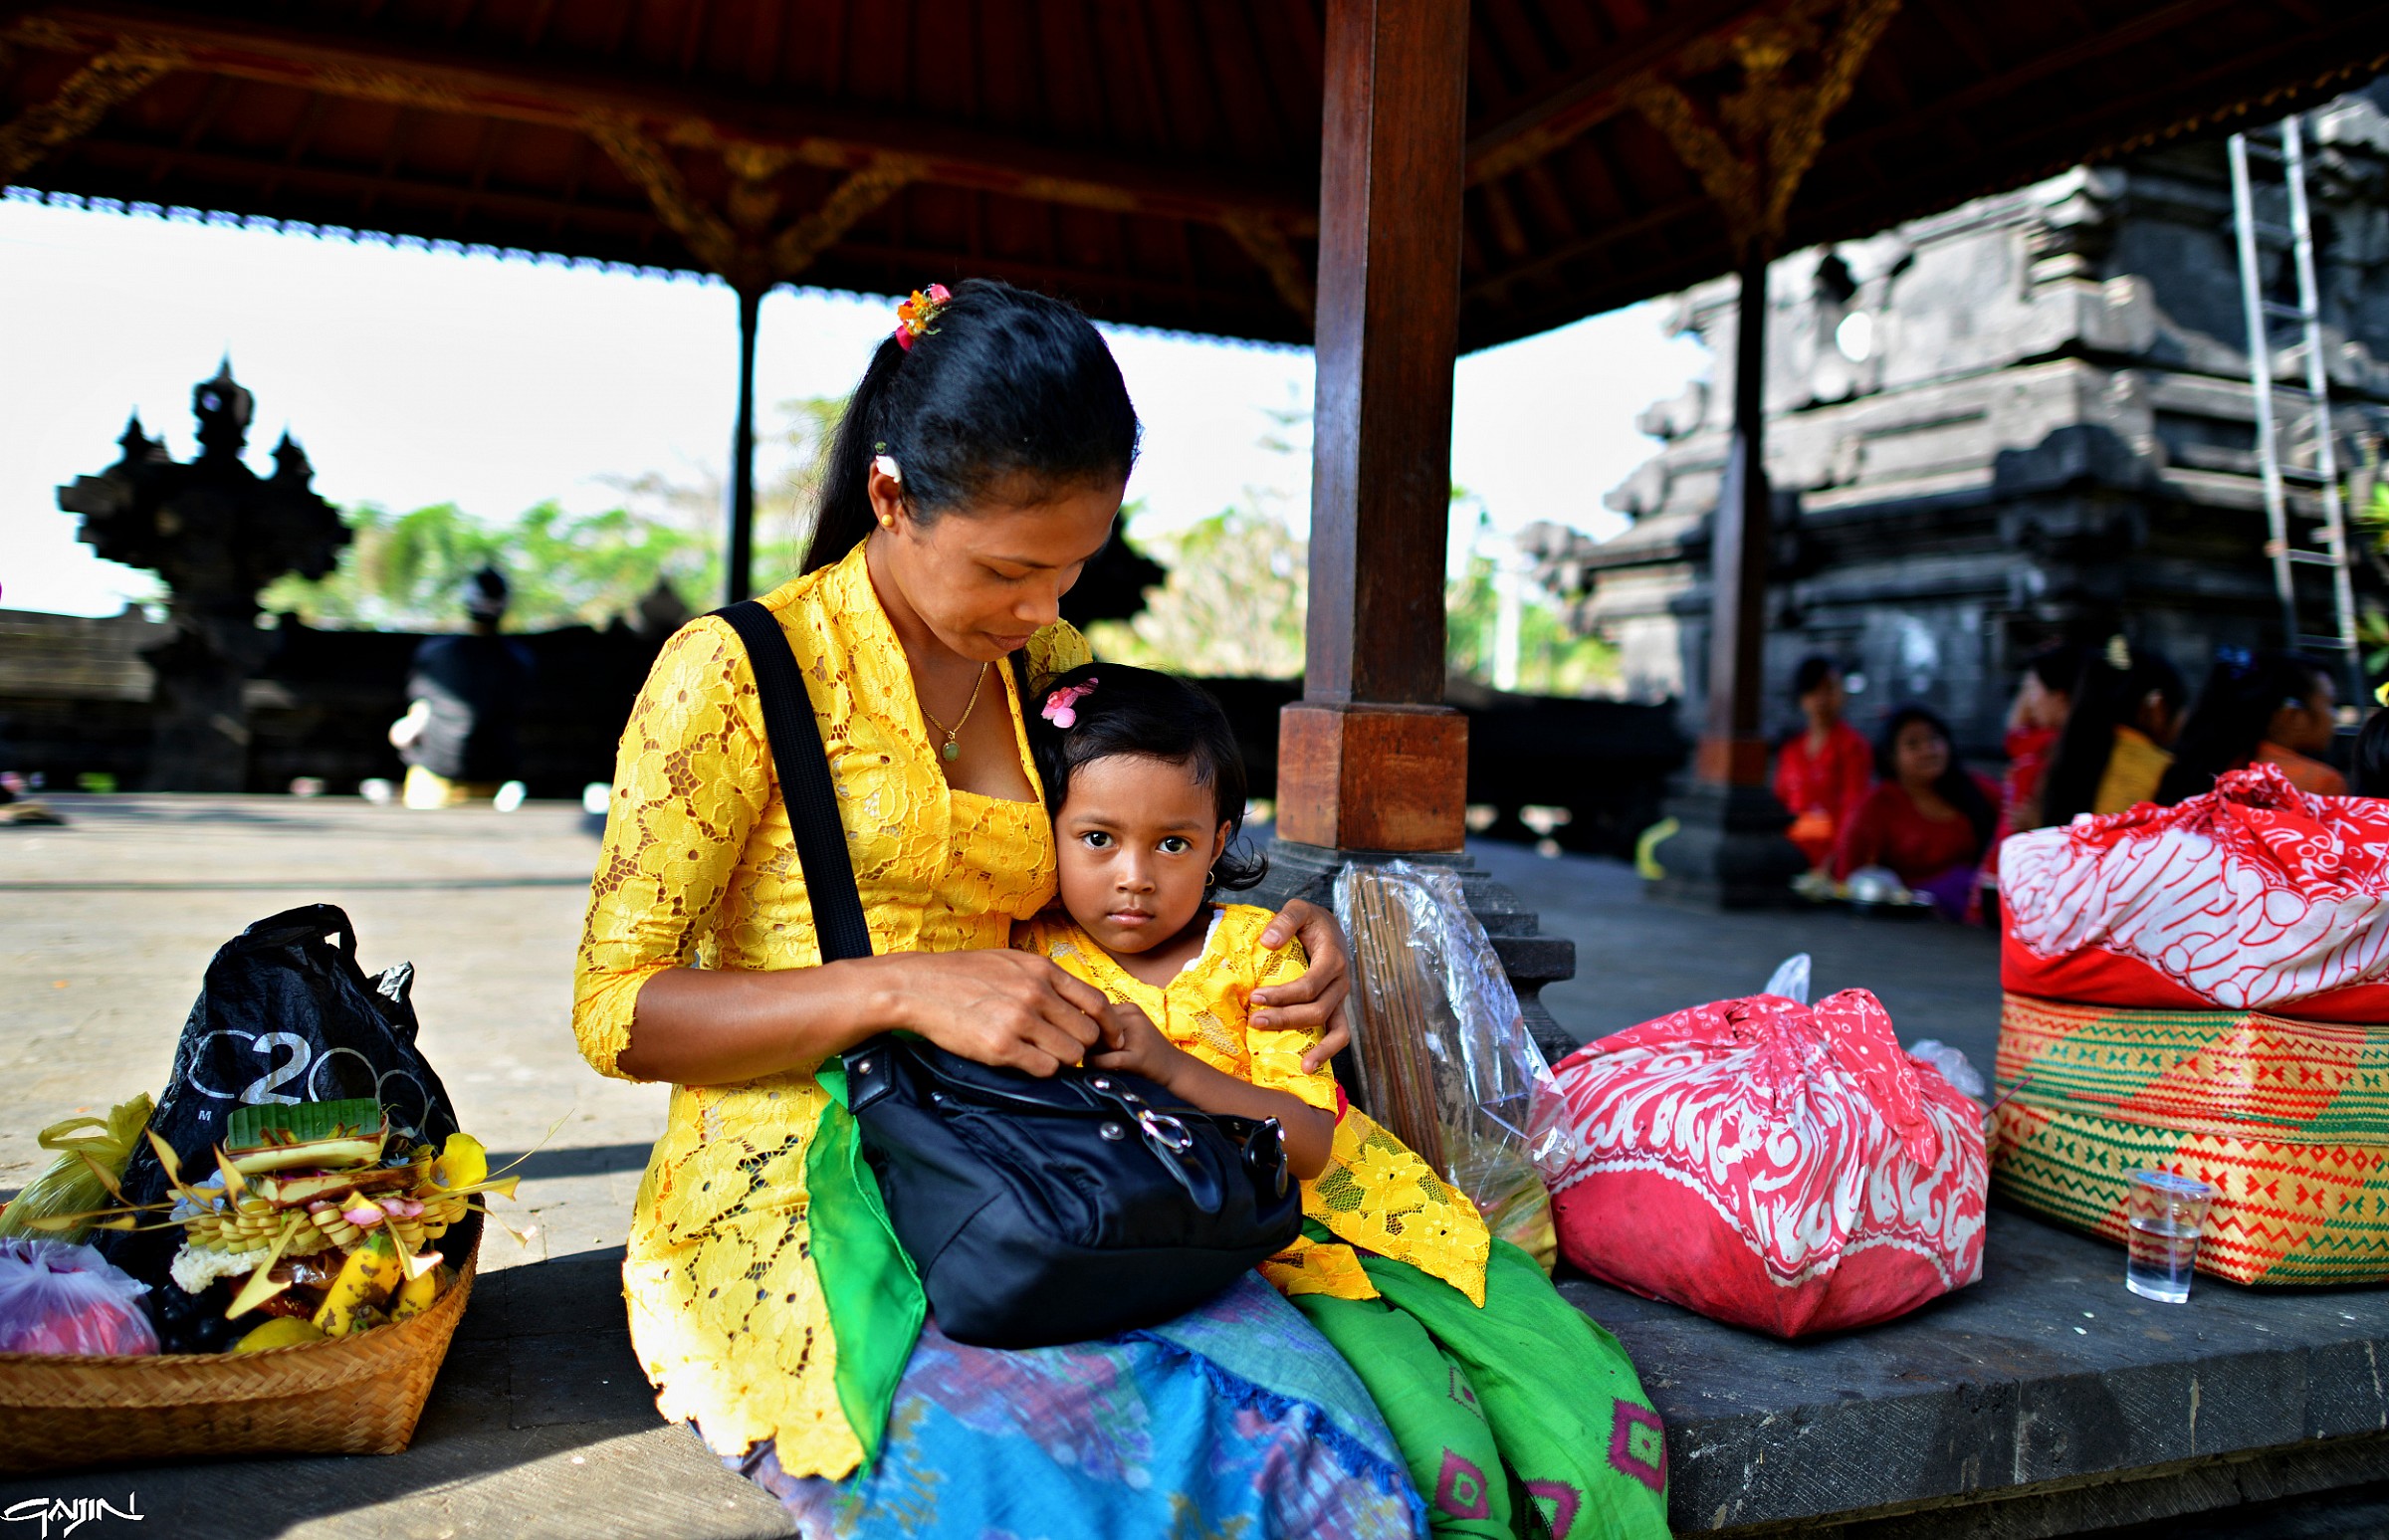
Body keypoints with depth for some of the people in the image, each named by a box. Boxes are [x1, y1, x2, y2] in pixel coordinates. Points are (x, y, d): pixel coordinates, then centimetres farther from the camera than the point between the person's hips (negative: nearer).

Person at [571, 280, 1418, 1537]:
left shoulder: (1052, 668, 13)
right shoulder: (737, 672, -4)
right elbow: (615, 1012, -7)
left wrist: (1292, 938, 3)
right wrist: (904, 988, -21)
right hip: (790, 1207, -4)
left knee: (1308, 1425, -24)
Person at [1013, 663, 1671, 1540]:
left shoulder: (1256, 950, 2)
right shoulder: (1038, 955, 2)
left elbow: (1309, 1142, -8)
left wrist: (1170, 1066, -22)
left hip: (1333, 1195, 3)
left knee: (1587, 1397, -7)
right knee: (1424, 1425, -24)